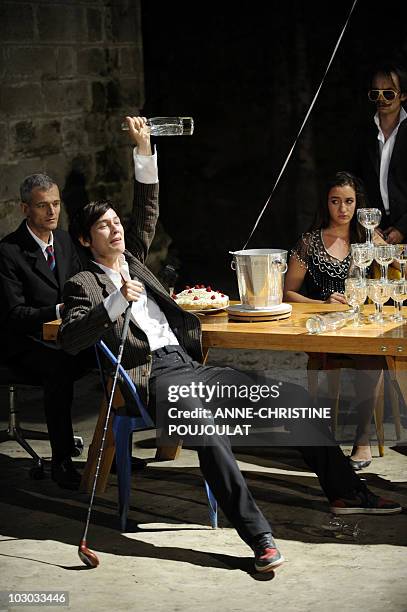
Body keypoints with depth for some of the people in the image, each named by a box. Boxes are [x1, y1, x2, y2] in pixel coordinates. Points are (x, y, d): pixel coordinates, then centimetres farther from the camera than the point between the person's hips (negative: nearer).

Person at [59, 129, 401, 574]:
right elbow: (69, 339, -9)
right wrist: (115, 304, -19)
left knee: (293, 396, -5)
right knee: (205, 428, -39)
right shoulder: (83, 284, 6)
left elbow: (149, 211, 22)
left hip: (190, 365, 8)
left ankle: (344, 490, 0)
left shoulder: (132, 260, 24)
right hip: (155, 375, -7)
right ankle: (258, 536, -41)